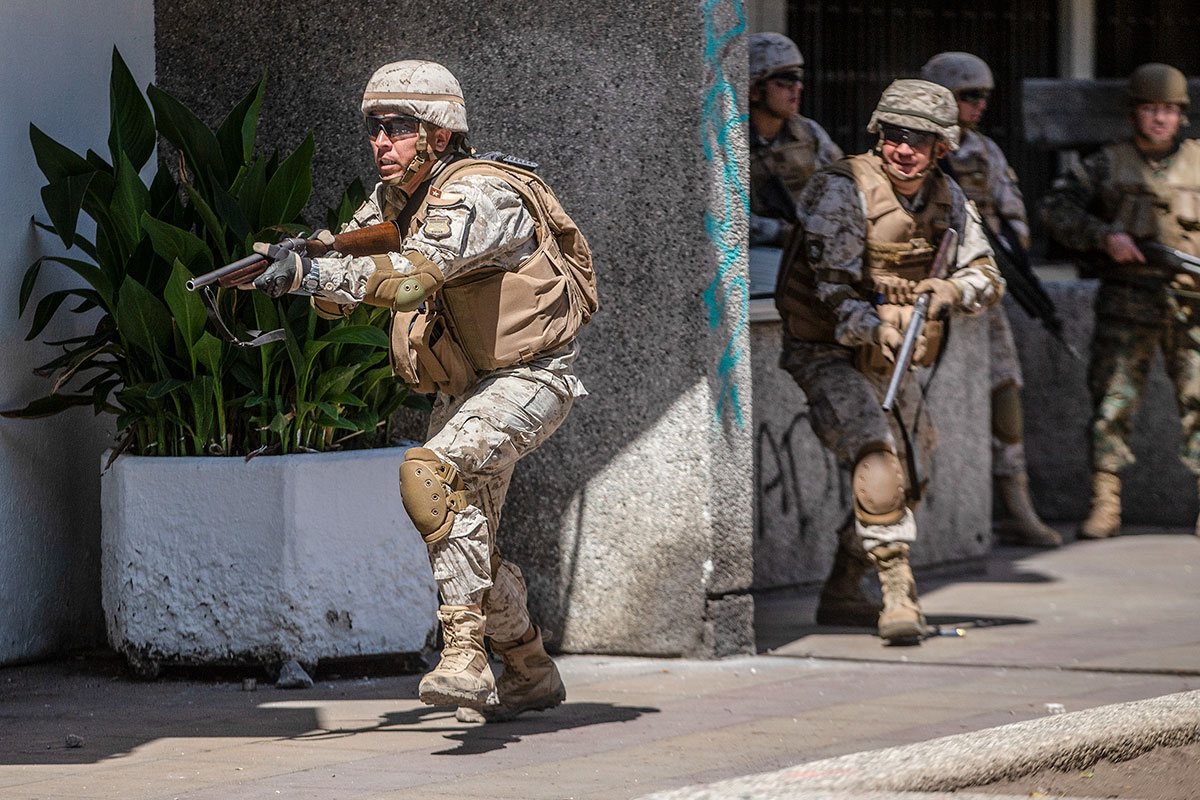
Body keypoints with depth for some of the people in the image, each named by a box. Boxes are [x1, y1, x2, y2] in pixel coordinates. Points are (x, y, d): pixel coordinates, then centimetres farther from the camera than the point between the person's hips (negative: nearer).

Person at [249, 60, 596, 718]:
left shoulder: (479, 196, -25)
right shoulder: (391, 200, 3)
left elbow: (416, 272, -41)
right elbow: (343, 285, 1)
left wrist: (313, 272, -50)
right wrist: (298, 265, -21)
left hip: (529, 378, -9)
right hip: (463, 386, 9)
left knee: (435, 473, -32)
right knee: (465, 542, 14)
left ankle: (465, 656, -36)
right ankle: (531, 675, 34)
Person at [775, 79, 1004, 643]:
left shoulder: (947, 199, 1)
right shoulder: (843, 189, -19)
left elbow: (987, 278, 3)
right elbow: (833, 283, -25)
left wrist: (950, 290, -20)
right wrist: (874, 328, -42)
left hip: (890, 361, 8)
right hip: (828, 354, -8)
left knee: (908, 478, 15)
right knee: (877, 455, -29)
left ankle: (841, 596, 31)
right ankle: (898, 595, -31)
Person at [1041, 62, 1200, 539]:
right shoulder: (1108, 165, 6)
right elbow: (1056, 208, 3)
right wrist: (1104, 236, -11)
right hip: (1127, 303, 0)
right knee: (1112, 401, -3)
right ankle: (1105, 507, 2)